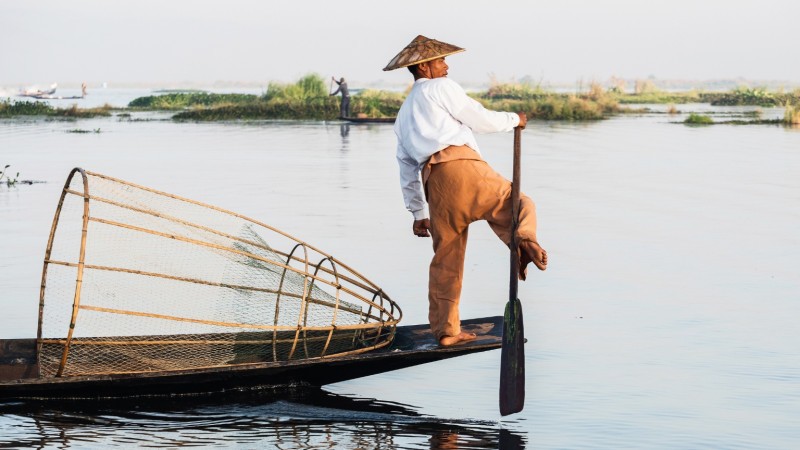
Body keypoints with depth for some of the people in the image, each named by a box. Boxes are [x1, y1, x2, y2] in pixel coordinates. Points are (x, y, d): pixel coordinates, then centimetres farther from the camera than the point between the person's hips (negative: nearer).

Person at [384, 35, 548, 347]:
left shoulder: (403, 115, 33)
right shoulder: (440, 88, 12)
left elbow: (406, 167, 31)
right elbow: (480, 120, 8)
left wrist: (417, 212, 31)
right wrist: (514, 120, 25)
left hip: (433, 183, 6)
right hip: (462, 166, -6)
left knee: (446, 260, 12)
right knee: (515, 203, 4)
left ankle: (445, 330, 13)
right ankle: (524, 238, -31)